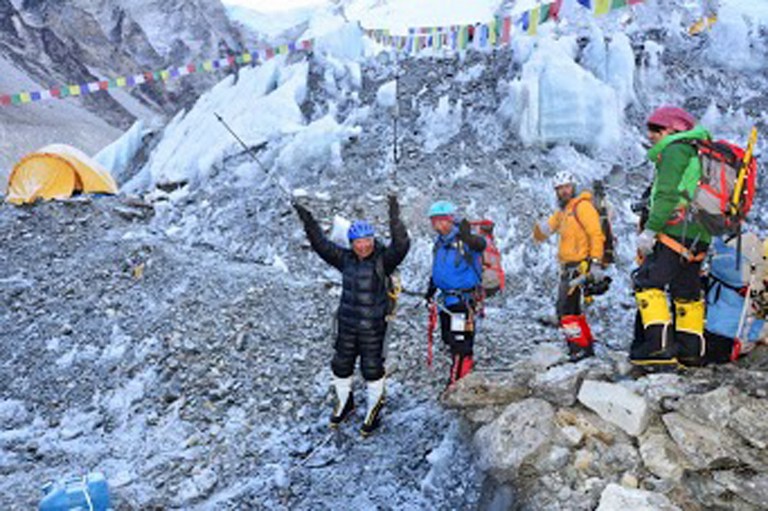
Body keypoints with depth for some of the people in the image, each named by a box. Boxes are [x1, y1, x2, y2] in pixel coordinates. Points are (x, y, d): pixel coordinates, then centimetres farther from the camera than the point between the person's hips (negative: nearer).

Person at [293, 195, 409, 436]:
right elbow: (321, 245, 4)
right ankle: (344, 403, 43)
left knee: (372, 369, 7)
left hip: (373, 327, -5)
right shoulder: (346, 259, 1)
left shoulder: (383, 259, -13)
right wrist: (308, 222, -4)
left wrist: (394, 218, -41)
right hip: (347, 325, 5)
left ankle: (374, 410, 29)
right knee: (341, 366, 18)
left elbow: (401, 245, -29)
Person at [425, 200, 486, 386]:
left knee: (460, 342, -6)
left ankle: (457, 383, 1)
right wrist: (431, 287, 26)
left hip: (464, 299, -8)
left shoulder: (463, 240, -14)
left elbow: (480, 245, -36)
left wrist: (469, 238, -56)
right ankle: (467, 365, 35)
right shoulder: (439, 242, 12)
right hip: (446, 299, 8)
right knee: (448, 338, 16)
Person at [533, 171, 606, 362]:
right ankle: (587, 343, 29)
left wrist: (596, 263, -23)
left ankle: (579, 346, -11)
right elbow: (540, 235, 20)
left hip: (581, 265, -10)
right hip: (568, 267, 10)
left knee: (566, 307, -15)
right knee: (571, 308, 17)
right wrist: (542, 228, -5)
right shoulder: (561, 212, 20)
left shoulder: (582, 206, -6)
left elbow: (596, 235, -15)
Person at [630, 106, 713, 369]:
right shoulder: (699, 155, 27)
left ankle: (659, 346, -20)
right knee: (687, 293, 13)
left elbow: (667, 195, -15)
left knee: (648, 283, -11)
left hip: (675, 231, -10)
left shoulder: (675, 149, -3)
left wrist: (650, 230, -17)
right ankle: (691, 350, 15)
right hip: (698, 238, 10)